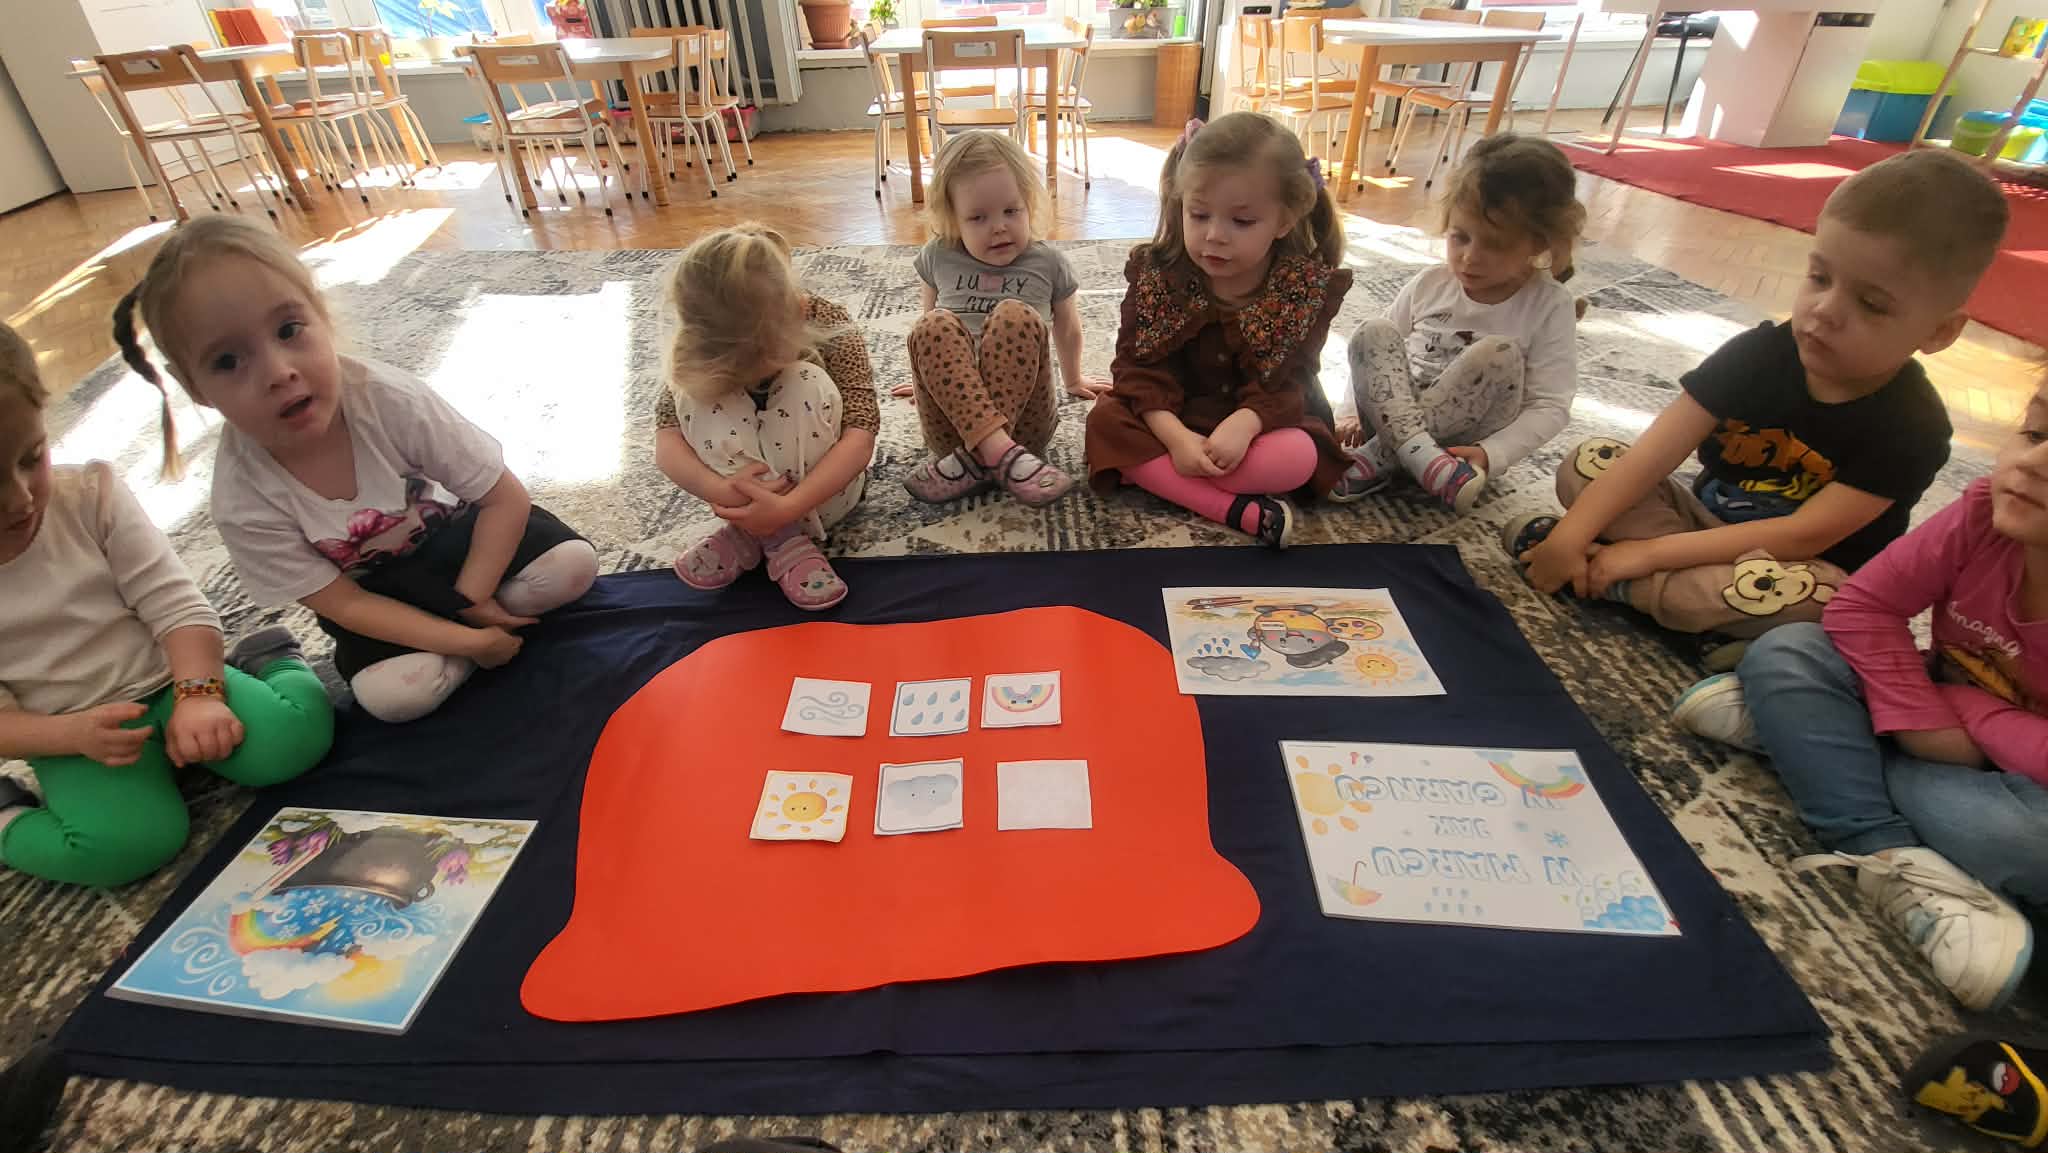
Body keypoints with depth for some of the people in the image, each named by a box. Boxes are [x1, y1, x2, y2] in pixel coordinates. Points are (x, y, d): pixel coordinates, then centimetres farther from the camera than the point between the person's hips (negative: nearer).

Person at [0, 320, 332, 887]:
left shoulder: (92, 496, -9)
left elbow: (175, 605, -10)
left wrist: (197, 695, -25)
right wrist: (75, 735, -24)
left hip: (167, 680, 1)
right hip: (74, 733, -1)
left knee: (297, 734, -25)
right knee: (126, 845, -28)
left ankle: (270, 663, 7)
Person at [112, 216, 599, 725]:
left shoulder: (391, 399, -28)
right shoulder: (243, 500, -25)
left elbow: (506, 498, -20)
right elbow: (343, 604, -18)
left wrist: (471, 598, -24)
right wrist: (467, 640, -26)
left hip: (451, 535, 1)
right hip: (374, 593, 0)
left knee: (573, 563, -24)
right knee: (390, 692, -28)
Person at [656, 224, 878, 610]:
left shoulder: (826, 323, -23)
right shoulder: (703, 346, -17)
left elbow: (861, 434, -31)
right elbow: (666, 439, -22)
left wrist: (788, 507, -42)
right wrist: (718, 489, -43)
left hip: (822, 484, -2)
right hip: (748, 479, 2)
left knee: (806, 384, -31)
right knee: (697, 392, -26)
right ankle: (779, 534, -25)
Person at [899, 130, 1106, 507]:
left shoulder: (1048, 263, 8)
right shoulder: (938, 257, 10)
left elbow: (1067, 328, 24)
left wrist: (1073, 380, 38)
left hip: (1024, 419, -1)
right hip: (950, 421, 1)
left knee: (1015, 315, -26)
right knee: (934, 326, -26)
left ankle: (973, 460, -33)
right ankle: (1001, 453, -41)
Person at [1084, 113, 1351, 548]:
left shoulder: (1308, 288, -12)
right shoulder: (1156, 274, -11)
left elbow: (1286, 382, -16)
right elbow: (1139, 366, -15)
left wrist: (1244, 424, -38)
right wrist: (1176, 437, -32)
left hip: (1266, 420, -1)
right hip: (1173, 418, 2)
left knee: (1301, 455, -32)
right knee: (1105, 421, -26)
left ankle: (1149, 474, -29)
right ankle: (1239, 512, -36)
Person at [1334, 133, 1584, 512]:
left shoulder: (1550, 307, -7)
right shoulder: (1429, 284, 2)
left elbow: (1550, 407, -11)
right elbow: (1376, 352, 8)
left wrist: (1489, 455, -26)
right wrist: (1354, 413, -7)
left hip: (1463, 442, -2)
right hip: (1396, 419, 2)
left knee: (1498, 354, -28)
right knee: (1372, 332, -19)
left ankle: (1378, 460, -29)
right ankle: (1421, 458, -37)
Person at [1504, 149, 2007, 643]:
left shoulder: (1912, 429, -18)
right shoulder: (1759, 352, -10)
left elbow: (1802, 535, -25)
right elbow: (1651, 455, -19)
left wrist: (1649, 552, -32)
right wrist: (1570, 534, -32)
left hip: (1808, 571, -3)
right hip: (1710, 521, 4)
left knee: (1798, 593, -41)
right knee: (1585, 463, -15)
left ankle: (1608, 581, -25)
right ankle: (1708, 591, -24)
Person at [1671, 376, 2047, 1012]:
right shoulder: (1988, 512, -19)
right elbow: (1863, 605, -16)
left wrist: (1970, 712, -21)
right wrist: (1921, 719, -25)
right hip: (1947, 722, 4)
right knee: (1784, 655, -20)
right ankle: (1893, 856, -25)